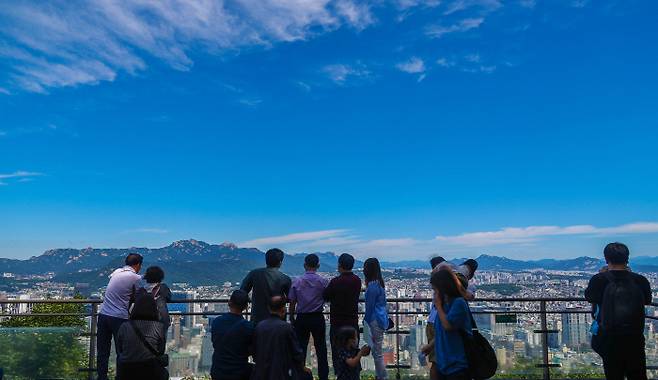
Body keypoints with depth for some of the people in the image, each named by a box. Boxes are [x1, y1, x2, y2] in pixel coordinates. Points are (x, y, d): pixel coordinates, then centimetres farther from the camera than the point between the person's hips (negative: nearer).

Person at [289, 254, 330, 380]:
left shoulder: (297, 282, -5)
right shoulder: (323, 281, -8)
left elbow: (292, 303, -1)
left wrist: (292, 318, 10)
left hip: (301, 318, 1)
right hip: (318, 318, 0)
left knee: (301, 348, 9)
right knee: (321, 348, 9)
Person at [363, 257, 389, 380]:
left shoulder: (372, 286, -19)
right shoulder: (379, 283, 9)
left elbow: (370, 307, -16)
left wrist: (366, 322, -8)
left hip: (375, 321, -10)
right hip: (381, 319, 10)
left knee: (377, 352, -1)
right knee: (377, 351, 18)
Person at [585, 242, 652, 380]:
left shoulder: (600, 280, -14)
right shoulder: (640, 280, -8)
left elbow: (589, 297, 4)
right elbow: (647, 301, 12)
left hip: (609, 339, -1)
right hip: (635, 338, 1)